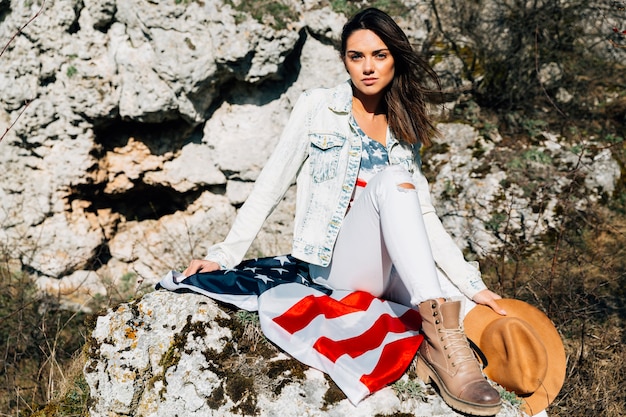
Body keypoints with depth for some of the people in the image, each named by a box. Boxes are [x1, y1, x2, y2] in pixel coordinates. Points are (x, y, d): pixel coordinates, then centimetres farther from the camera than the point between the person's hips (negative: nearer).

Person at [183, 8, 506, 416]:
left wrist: (473, 285, 0)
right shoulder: (318, 108, 2)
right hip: (338, 263, -4)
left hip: (393, 267, 4)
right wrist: (224, 256, -4)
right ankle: (441, 338, -43)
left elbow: (423, 216, 9)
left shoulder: (404, 129, 14)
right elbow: (271, 184, 2)